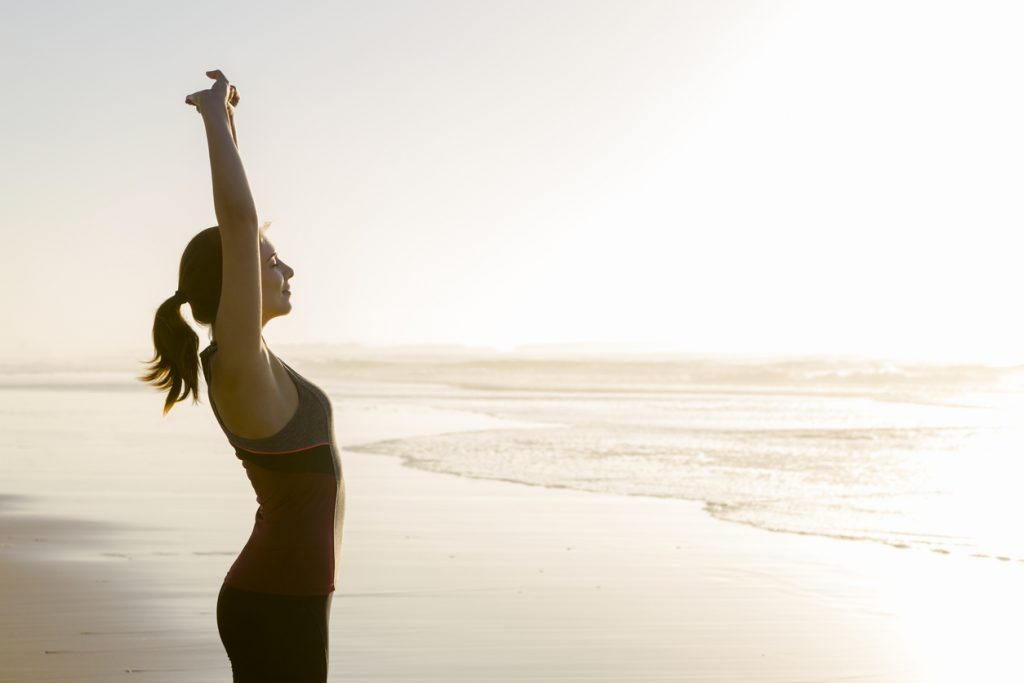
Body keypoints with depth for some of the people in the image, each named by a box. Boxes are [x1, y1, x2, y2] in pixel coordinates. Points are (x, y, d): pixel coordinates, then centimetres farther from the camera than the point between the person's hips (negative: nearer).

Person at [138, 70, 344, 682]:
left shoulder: (242, 354, 7)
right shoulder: (238, 363, -17)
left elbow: (239, 223, 15)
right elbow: (238, 221, -23)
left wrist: (227, 122, 14)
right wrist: (216, 116, -15)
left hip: (276, 598, 10)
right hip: (278, 608, -10)